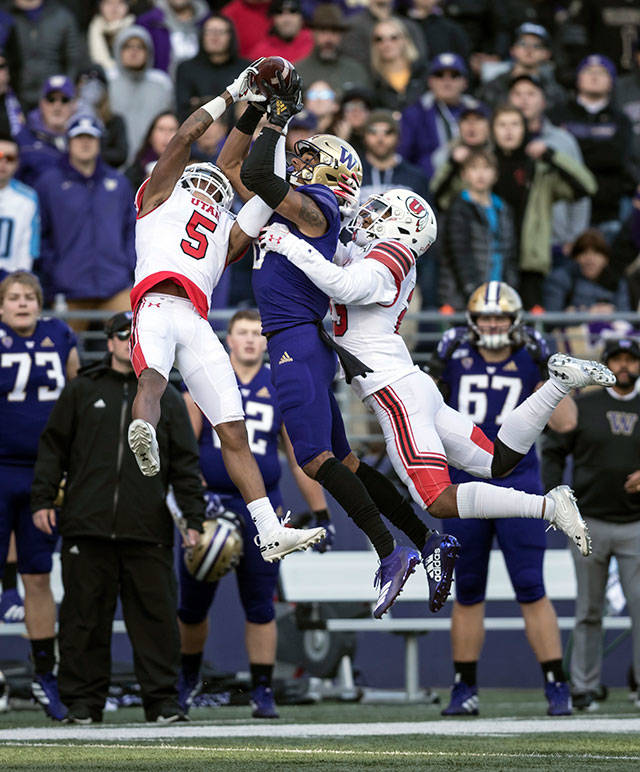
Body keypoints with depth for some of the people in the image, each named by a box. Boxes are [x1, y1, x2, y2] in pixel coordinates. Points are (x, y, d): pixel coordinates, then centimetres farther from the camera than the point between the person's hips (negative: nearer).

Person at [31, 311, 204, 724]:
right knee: (85, 616, 1)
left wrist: (194, 518, 5)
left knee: (157, 614, -3)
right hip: (87, 526, 0)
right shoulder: (82, 391, 12)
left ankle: (163, 699, 3)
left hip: (147, 531, 0)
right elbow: (54, 447, 12)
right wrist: (43, 499, 3)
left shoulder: (167, 398, 13)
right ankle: (83, 700, 8)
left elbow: (186, 464, 12)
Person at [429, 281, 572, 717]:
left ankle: (557, 687, -4)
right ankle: (465, 689, 14)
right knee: (467, 593, 8)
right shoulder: (457, 357, 4)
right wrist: (436, 376, -2)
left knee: (531, 590, -8)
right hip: (465, 485, 2)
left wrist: (545, 371, -14)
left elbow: (561, 421, -6)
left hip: (516, 482, -2)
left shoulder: (529, 359, 0)